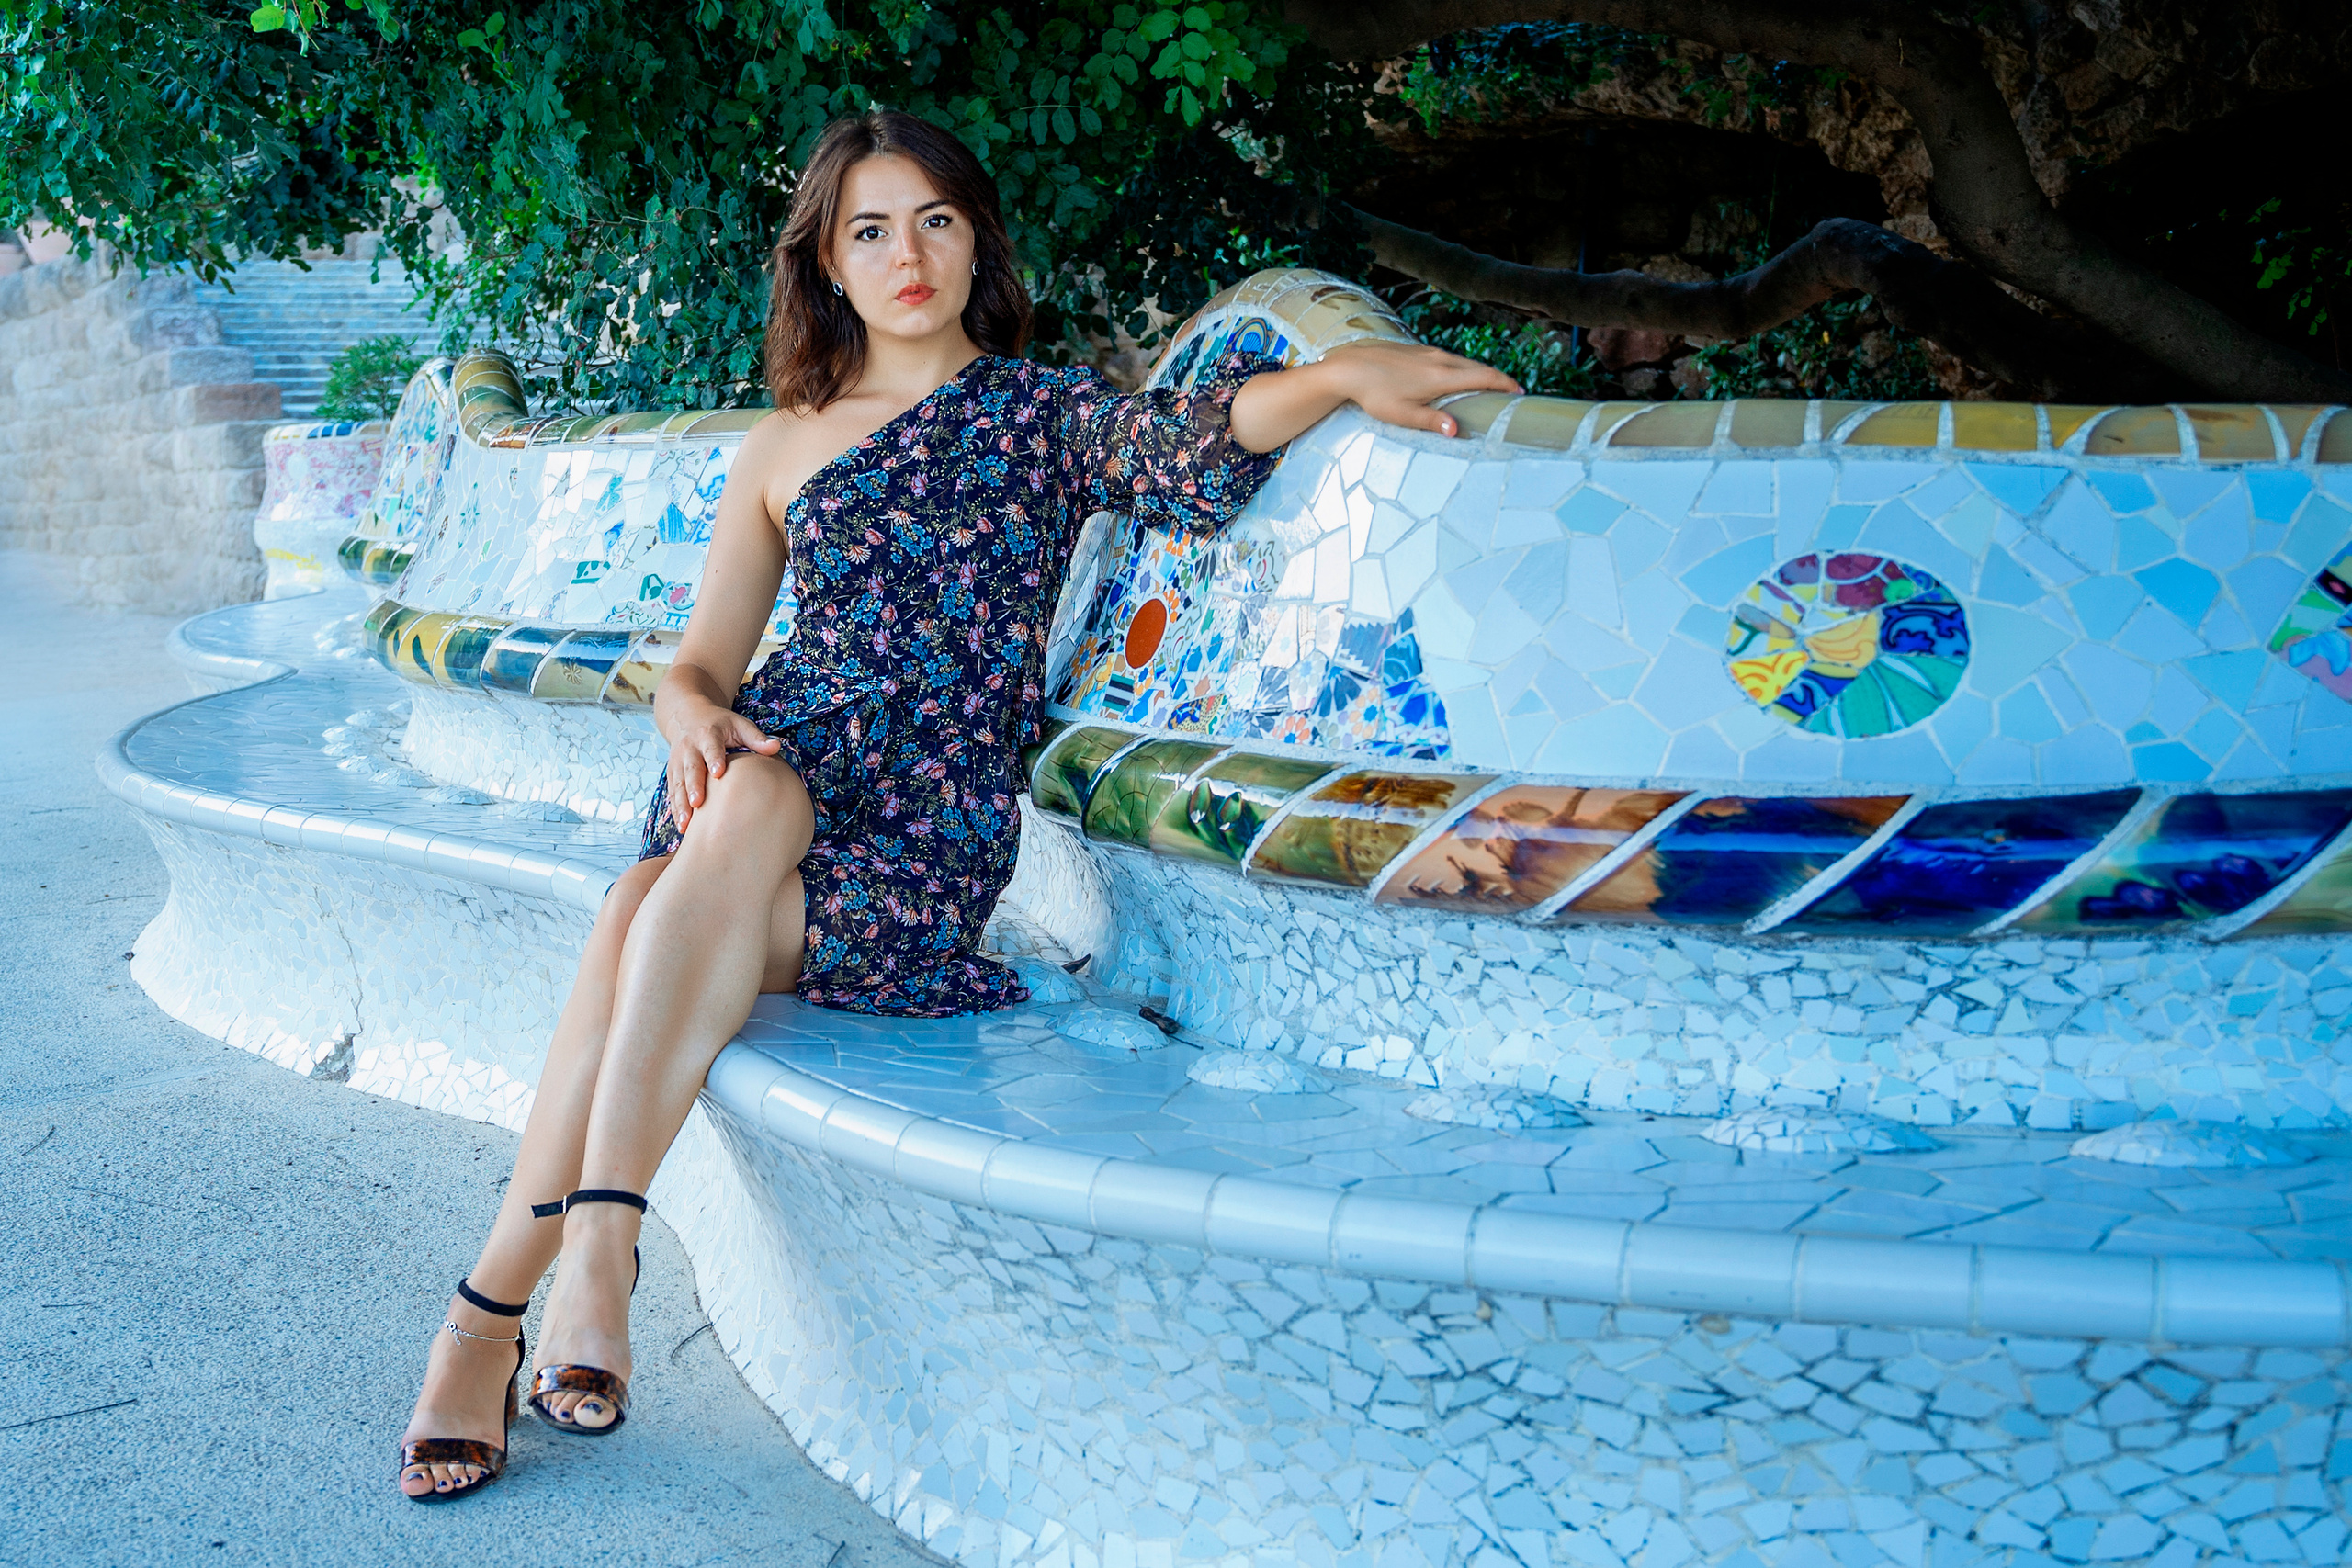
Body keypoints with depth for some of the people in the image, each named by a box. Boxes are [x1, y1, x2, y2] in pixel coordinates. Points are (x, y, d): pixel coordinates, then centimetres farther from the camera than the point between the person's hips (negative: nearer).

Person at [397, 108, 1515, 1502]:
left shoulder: (1042, 411, 11)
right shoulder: (784, 449, 20)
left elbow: (1181, 456, -11)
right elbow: (701, 664, 16)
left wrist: (1339, 370, -30)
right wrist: (693, 714, -9)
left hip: (932, 840, -2)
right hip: (765, 774, 2)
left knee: (640, 937, -29)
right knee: (749, 793, -34)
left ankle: (496, 1303, -28)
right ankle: (598, 1246, -33)